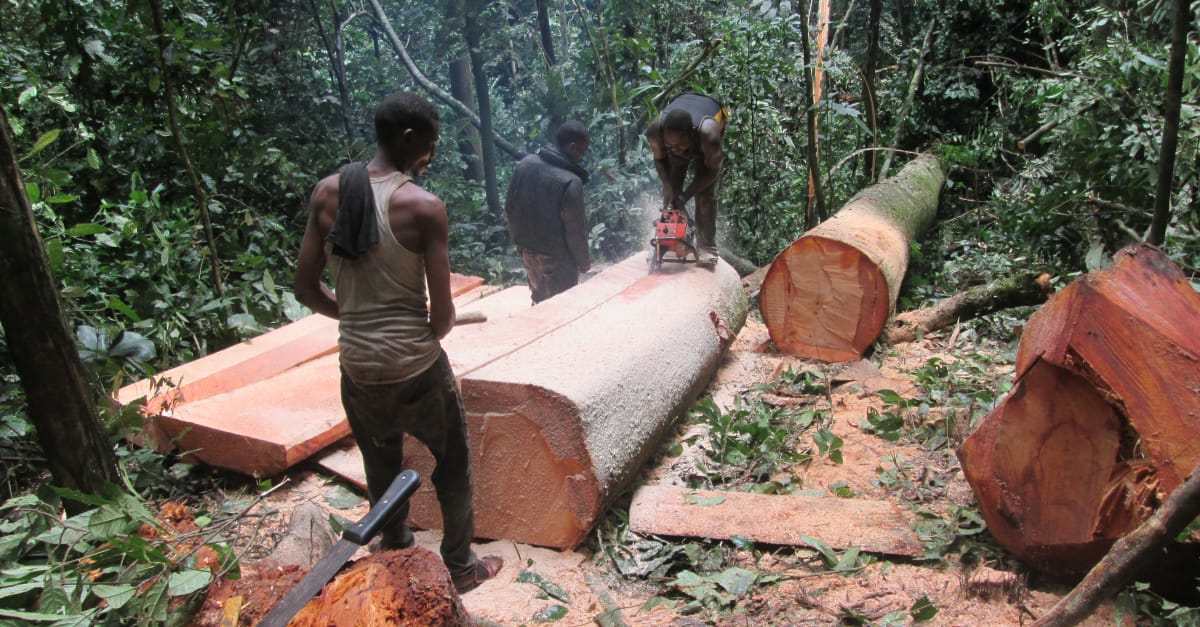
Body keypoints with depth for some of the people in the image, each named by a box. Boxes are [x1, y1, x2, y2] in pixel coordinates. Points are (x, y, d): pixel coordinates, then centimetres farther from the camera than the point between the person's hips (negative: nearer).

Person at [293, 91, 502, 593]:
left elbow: (306, 290, 3)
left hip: (357, 368, 5)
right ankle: (460, 567, 34)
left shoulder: (326, 193, -2)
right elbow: (443, 315, -14)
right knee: (453, 466, 19)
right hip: (416, 369, -4)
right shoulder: (424, 207, -16)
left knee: (382, 473, 25)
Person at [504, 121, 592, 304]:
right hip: (557, 258, -6)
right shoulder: (571, 182, -26)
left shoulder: (525, 163, -6)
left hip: (527, 250, 6)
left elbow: (509, 209, 3)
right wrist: (584, 261, -3)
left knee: (540, 300, 24)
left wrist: (519, 239, 16)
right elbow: (576, 230, -19)